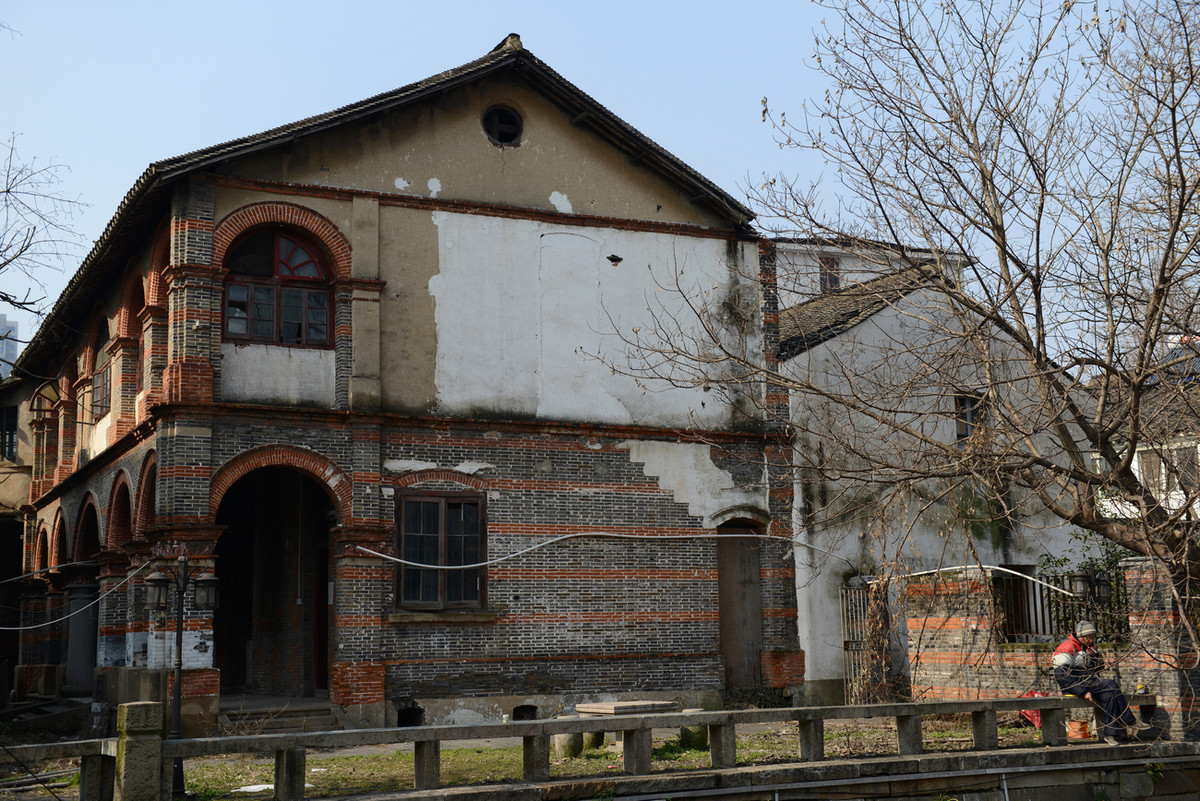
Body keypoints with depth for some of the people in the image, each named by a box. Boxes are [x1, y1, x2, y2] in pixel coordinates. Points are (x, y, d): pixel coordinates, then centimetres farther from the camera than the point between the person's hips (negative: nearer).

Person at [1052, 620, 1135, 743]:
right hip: (1075, 685, -8)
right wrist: (1083, 692, -24)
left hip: (1090, 681, 8)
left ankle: (1111, 733, -20)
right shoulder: (1067, 648, -11)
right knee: (1110, 685, -23)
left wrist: (1095, 655, -2)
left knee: (1108, 695, -21)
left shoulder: (1088, 647, 16)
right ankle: (1127, 720, -16)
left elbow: (1099, 667, 21)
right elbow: (1062, 676, -18)